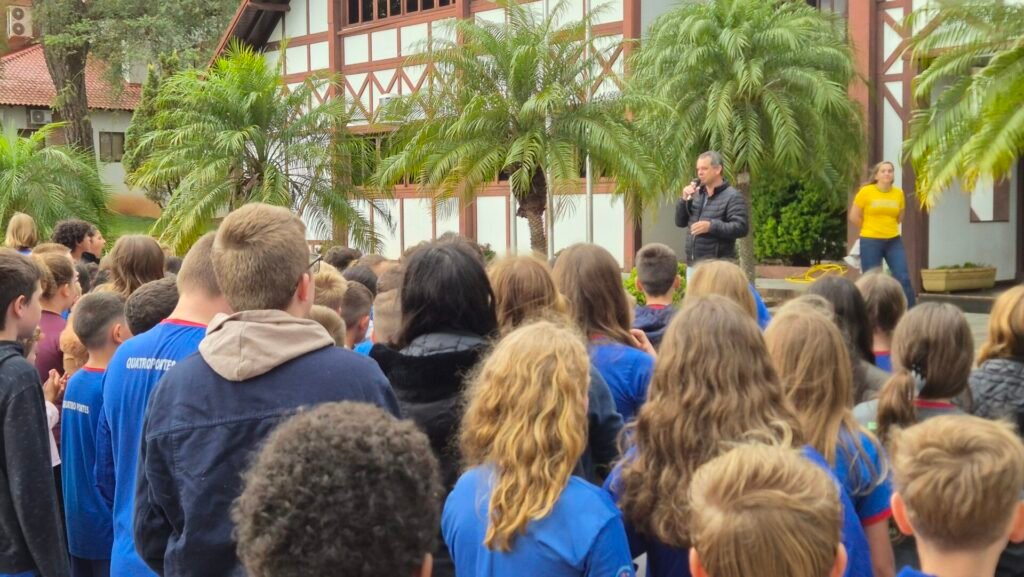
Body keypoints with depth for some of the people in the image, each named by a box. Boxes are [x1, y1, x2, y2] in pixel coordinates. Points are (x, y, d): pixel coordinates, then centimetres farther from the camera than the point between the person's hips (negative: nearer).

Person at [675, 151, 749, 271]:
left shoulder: (732, 197, -7)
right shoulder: (697, 195, 14)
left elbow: (741, 228, -15)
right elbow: (680, 222, 15)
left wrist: (711, 226, -25)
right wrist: (685, 200, -1)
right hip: (693, 264, 7)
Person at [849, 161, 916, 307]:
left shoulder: (899, 193, 2)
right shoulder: (866, 191, -8)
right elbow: (854, 216, -1)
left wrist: (887, 228, 13)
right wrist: (870, 229, 7)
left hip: (894, 241, 3)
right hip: (870, 242, -3)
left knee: (904, 278, -2)